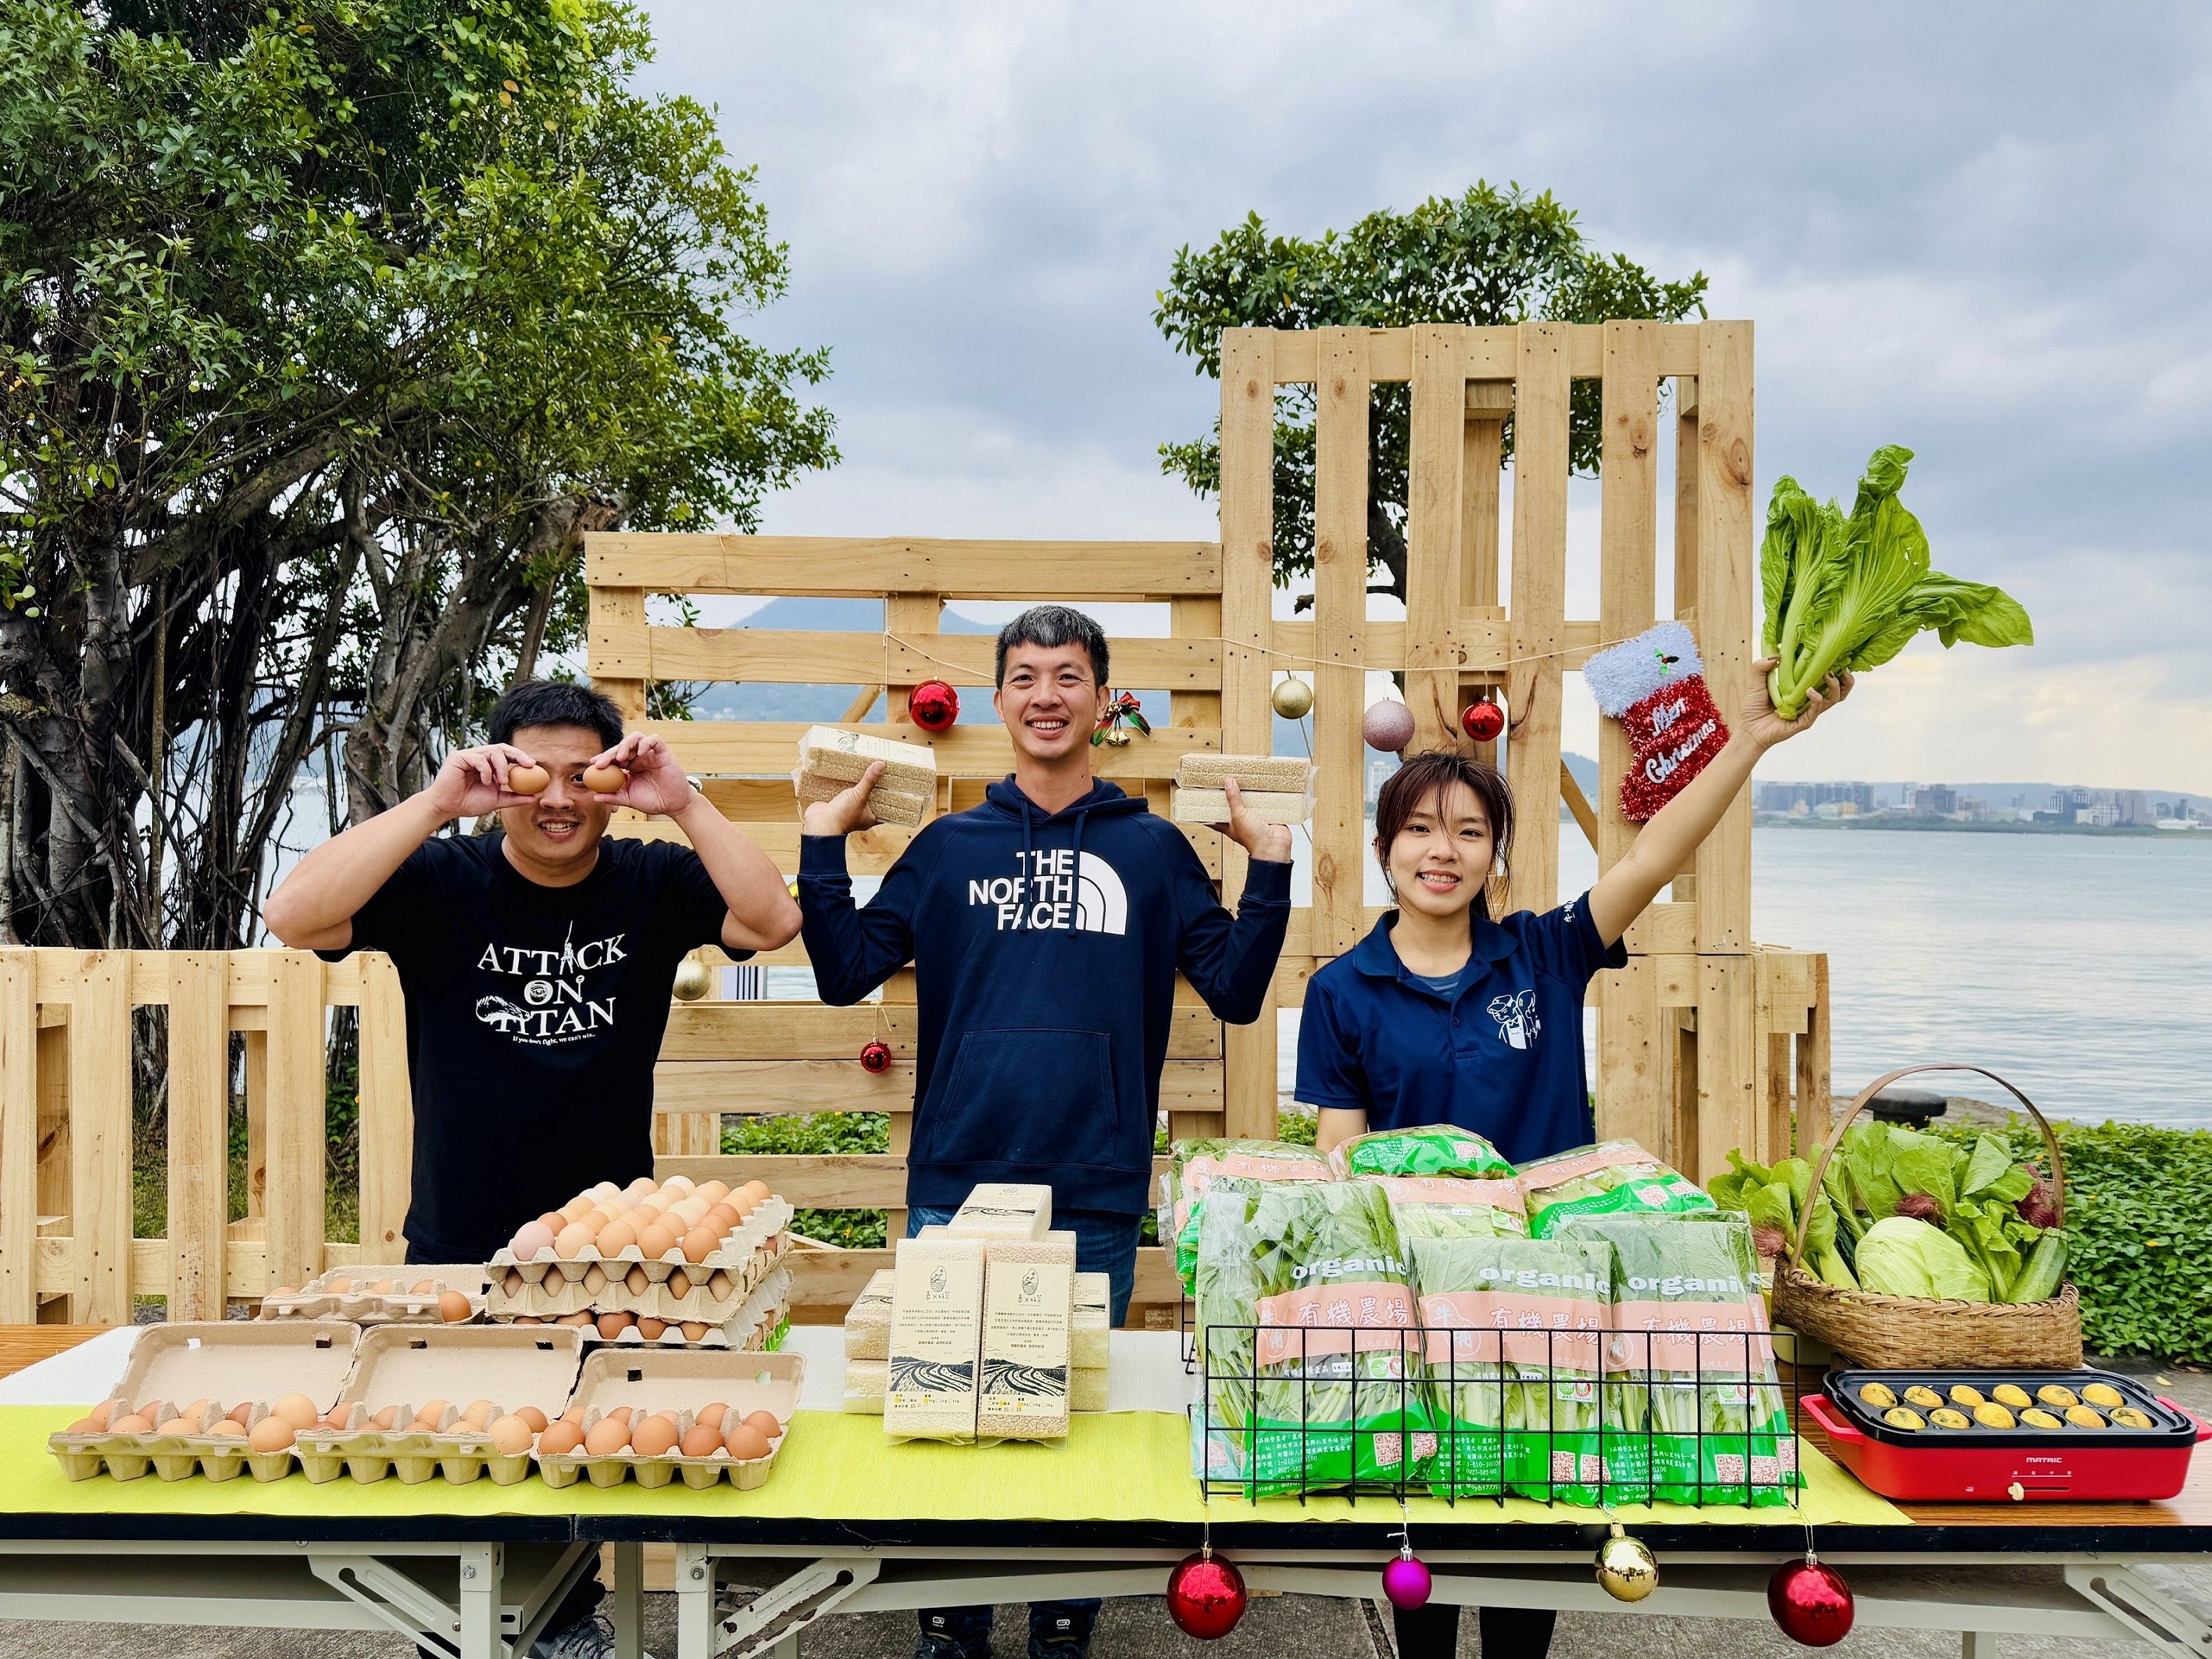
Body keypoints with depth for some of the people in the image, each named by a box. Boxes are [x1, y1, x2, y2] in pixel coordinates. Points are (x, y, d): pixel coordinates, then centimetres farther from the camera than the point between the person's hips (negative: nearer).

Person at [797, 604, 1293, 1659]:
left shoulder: (1152, 848, 5)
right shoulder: (949, 846, 7)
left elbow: (1236, 991, 2)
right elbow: (844, 972, 4)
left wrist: (1269, 866, -6)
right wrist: (824, 843, -2)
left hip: (1096, 1194, 0)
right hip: (957, 1184, 1)